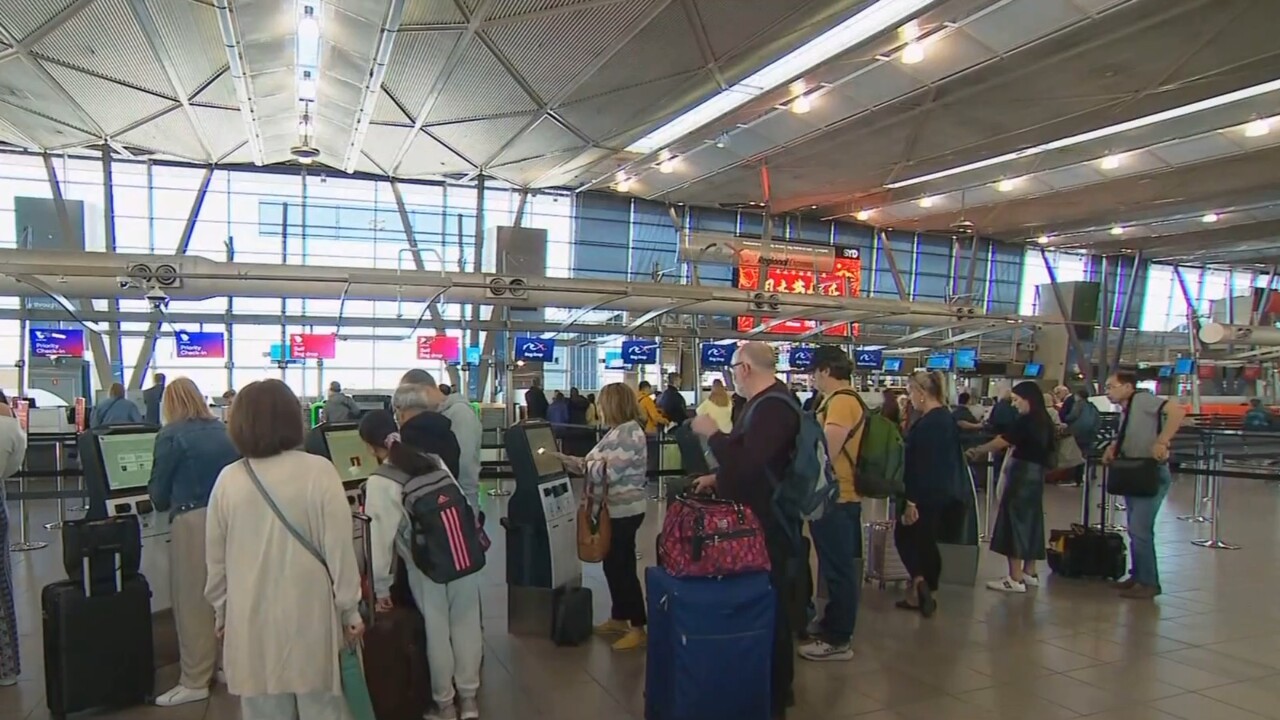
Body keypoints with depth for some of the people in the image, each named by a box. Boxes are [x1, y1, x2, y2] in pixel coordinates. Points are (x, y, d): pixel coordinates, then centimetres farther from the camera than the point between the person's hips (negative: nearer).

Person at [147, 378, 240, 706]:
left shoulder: (171, 435, -4)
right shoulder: (223, 430, 9)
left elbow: (158, 491, 0)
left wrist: (166, 503, 21)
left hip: (193, 521, -5)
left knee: (193, 601, 4)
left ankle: (195, 682, 12)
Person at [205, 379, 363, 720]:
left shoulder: (228, 479, -3)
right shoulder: (319, 471, -10)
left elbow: (216, 559, 5)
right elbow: (339, 548, -9)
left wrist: (220, 612, 19)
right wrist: (350, 610, 1)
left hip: (252, 621, 2)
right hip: (310, 616, -2)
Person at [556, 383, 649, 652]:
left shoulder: (629, 432, -19)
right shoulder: (618, 431, 12)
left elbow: (607, 472, -24)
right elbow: (598, 466, 14)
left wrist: (578, 461, -10)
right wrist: (569, 460, 9)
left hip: (624, 511, -10)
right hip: (614, 509, 10)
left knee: (624, 567, -4)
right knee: (613, 565, 17)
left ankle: (638, 629, 5)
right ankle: (619, 619, 31)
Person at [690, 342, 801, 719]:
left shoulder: (773, 407, -23)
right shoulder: (765, 402, 12)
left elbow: (747, 460, -32)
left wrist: (712, 433, -19)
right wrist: (719, 477, 12)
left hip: (769, 525, -10)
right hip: (760, 519, 10)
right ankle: (768, 683, 32)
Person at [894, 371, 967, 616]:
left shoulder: (928, 424, -20)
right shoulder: (946, 418, 10)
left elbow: (921, 466, -22)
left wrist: (911, 501, -20)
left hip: (929, 496, -9)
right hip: (946, 494, 9)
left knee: (904, 535, 6)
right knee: (926, 542, 15)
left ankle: (919, 581, -5)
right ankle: (925, 592, 21)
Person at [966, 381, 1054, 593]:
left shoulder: (1025, 421, -17)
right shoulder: (1044, 420, 10)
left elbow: (1001, 442, -16)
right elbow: (1048, 451, 15)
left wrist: (977, 451, -5)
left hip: (1021, 473, -9)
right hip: (1036, 474, 9)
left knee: (1015, 520, -5)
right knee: (1031, 520, 14)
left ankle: (1015, 578, -4)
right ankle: (1029, 573, 23)